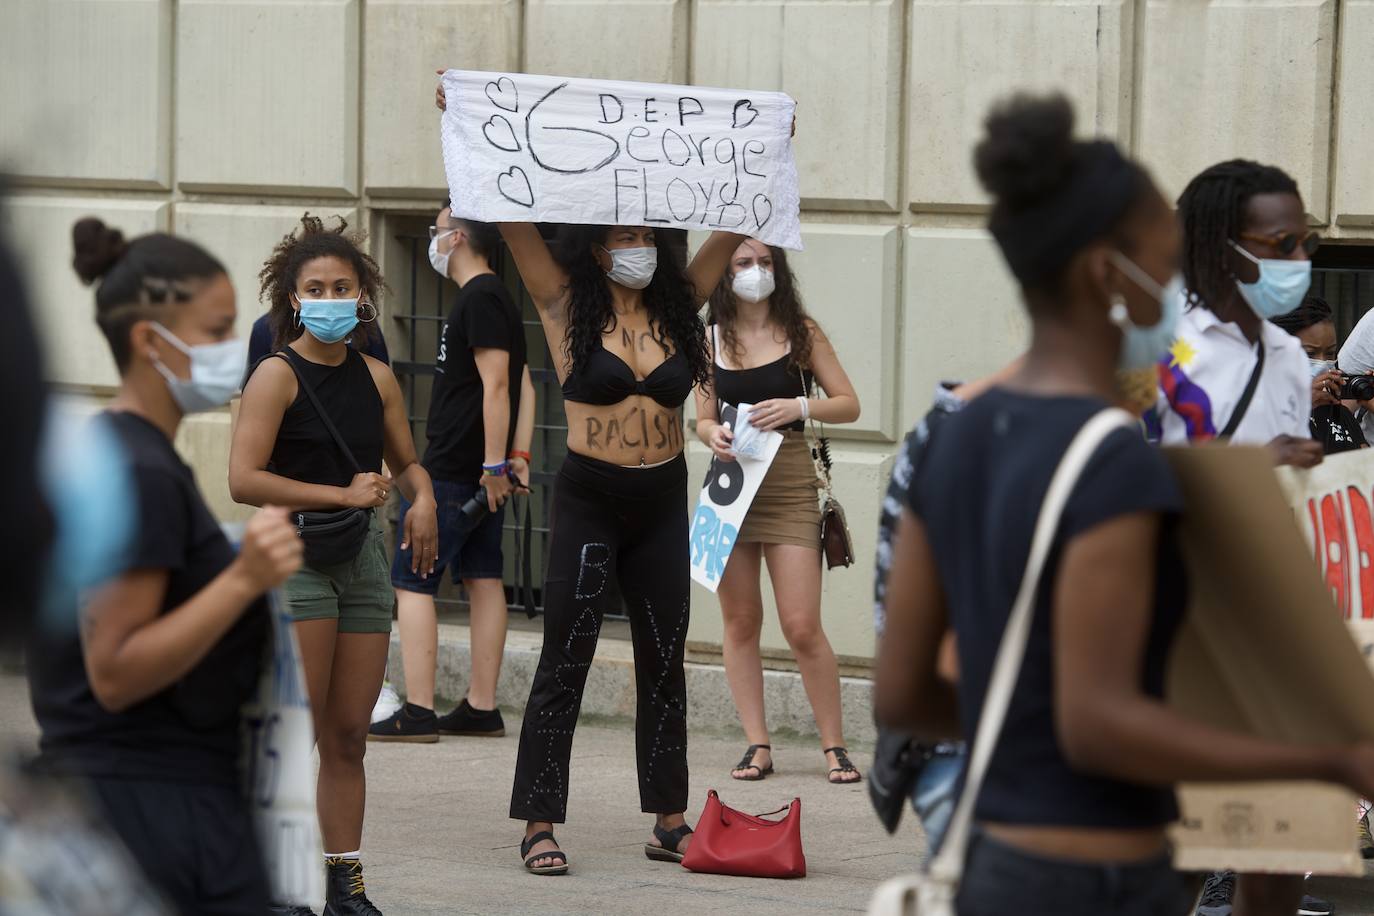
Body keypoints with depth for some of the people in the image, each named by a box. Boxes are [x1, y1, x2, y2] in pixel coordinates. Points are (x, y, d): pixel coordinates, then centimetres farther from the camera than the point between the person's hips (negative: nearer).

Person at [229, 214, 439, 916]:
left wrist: (421, 501, 2)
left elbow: (405, 462, 25)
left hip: (362, 555, 6)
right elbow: (244, 480, -17)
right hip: (294, 553, -6)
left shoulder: (375, 378, 10)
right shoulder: (278, 376, -7)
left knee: (349, 735, 8)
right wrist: (343, 494, -18)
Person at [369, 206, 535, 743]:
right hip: (481, 472, 10)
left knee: (412, 582, -8)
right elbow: (522, 385, 17)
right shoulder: (496, 299, 17)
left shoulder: (479, 300, -14)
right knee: (483, 580, 10)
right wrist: (518, 456, 12)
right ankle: (481, 709, 12)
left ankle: (418, 713, -11)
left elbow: (496, 383, -20)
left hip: (452, 471, -10)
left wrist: (495, 464, -21)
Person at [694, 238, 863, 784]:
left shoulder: (800, 331, 2)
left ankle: (834, 745, 2)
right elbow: (703, 418, 11)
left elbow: (849, 405, 2)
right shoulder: (711, 338, 8)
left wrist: (801, 407, -16)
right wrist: (713, 436, -12)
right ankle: (757, 744, 9)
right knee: (740, 621, 3)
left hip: (789, 485, -3)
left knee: (802, 626, -8)